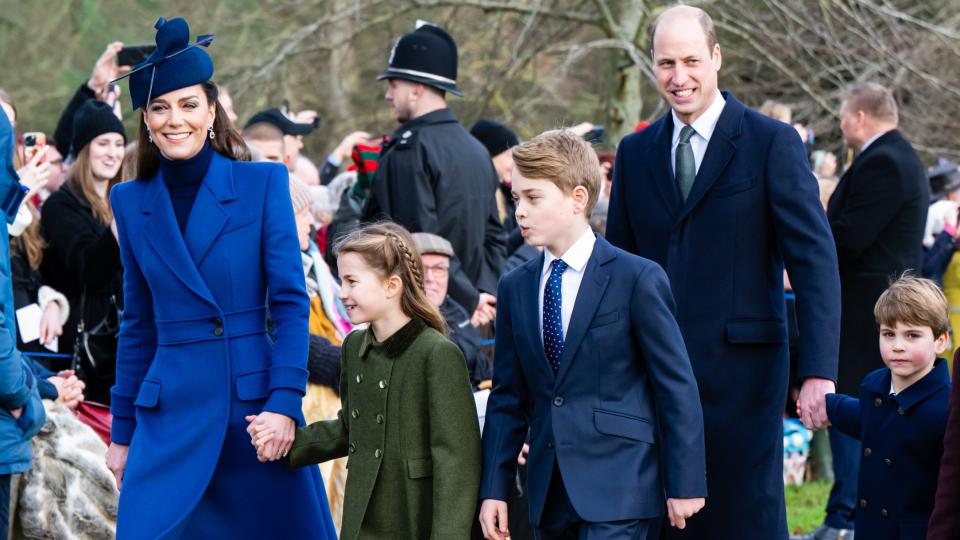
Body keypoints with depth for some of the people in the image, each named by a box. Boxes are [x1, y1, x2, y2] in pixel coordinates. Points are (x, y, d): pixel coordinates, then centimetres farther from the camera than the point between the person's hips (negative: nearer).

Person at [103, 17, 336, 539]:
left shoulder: (263, 183, -1)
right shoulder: (131, 201, 8)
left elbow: (290, 301, -4)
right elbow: (138, 323, 13)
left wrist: (284, 403, -13)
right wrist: (122, 432, 13)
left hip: (257, 400, -2)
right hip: (170, 412, 2)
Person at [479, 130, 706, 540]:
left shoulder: (637, 278, -5)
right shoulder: (515, 288, 11)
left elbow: (677, 387, -5)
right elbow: (508, 398, 13)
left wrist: (685, 485, -8)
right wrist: (494, 488, 7)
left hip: (618, 490, -6)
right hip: (550, 490, 6)